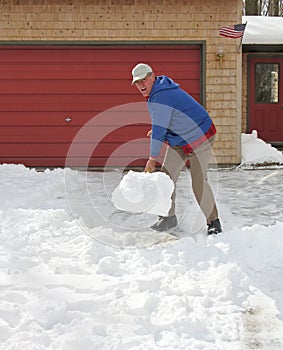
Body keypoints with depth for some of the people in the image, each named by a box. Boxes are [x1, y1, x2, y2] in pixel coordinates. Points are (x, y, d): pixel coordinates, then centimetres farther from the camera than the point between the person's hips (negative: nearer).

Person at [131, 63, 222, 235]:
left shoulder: (160, 97, -27)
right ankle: (169, 217, 13)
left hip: (200, 138, -10)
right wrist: (156, 130, 15)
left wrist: (153, 157, -18)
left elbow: (159, 129, -24)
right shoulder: (158, 90, 4)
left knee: (199, 183, -13)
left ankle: (214, 223, -2)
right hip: (177, 141, 10)